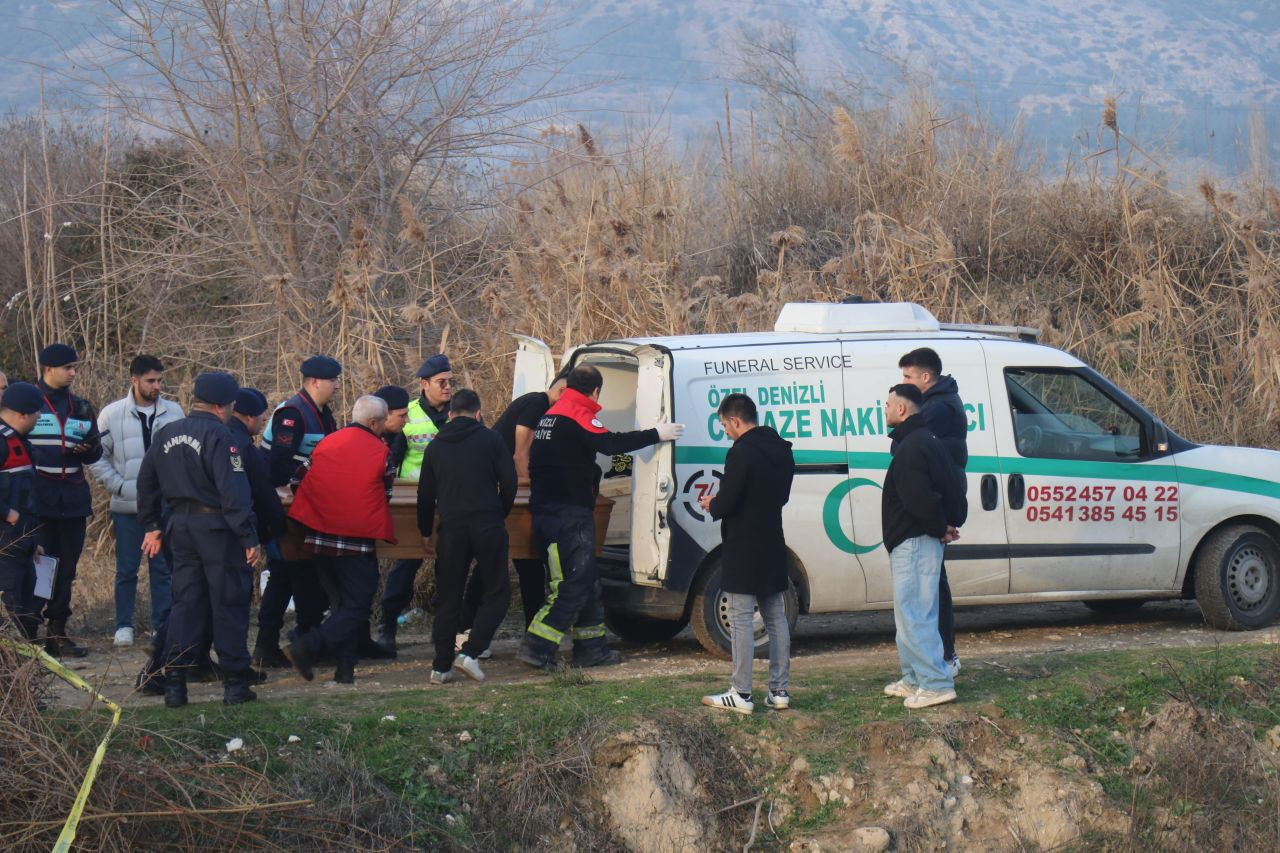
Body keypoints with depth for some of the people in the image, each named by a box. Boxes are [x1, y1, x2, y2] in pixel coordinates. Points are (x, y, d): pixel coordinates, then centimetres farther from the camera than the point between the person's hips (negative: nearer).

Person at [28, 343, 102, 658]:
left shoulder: (81, 408, 14)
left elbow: (94, 454, 19)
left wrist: (90, 449, -3)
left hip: (73, 500, 5)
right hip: (39, 499, -5)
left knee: (66, 568, 7)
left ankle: (57, 632, 15)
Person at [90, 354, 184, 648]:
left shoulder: (174, 412, 2)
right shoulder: (112, 414, -3)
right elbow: (97, 457, 1)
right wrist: (119, 486, -7)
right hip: (127, 506, -1)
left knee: (164, 567, 5)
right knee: (126, 569, 5)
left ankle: (162, 625, 13)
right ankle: (124, 626, 13)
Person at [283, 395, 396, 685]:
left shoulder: (326, 443, 7)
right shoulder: (380, 452, -5)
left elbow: (299, 479, 11)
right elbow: (385, 495, 4)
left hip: (319, 538, 6)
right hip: (357, 542, -6)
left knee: (341, 602, 17)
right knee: (356, 606, -1)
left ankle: (346, 667, 14)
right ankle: (307, 647, -18)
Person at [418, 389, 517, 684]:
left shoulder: (436, 446, 12)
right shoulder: (490, 439, 3)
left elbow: (425, 494, 15)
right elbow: (508, 481, -1)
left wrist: (426, 531, 27)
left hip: (451, 528, 3)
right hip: (488, 526, -3)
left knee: (448, 597, 9)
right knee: (496, 593, 7)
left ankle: (441, 666, 8)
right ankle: (471, 652, -8)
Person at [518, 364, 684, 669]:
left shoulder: (552, 414, 20)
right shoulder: (579, 413, -10)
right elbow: (609, 443, -22)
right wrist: (656, 434, -15)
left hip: (546, 512, 10)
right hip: (569, 514, -10)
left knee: (585, 585, 15)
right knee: (572, 586, -9)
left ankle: (592, 649, 18)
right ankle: (536, 648, -14)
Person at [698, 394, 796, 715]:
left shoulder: (742, 453, -18)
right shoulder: (781, 450, 10)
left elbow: (727, 503, -22)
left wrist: (711, 505, 2)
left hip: (743, 549, -8)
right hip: (773, 546, 8)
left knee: (741, 619, -4)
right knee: (776, 618, 11)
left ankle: (741, 694, -4)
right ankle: (779, 691, 13)